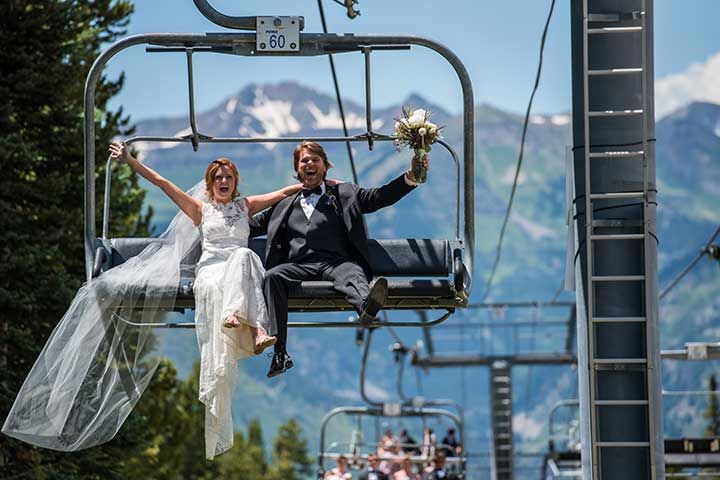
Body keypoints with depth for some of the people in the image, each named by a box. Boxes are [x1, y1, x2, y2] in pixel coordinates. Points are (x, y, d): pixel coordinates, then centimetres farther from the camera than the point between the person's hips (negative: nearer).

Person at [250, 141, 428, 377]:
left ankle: (367, 306, -75)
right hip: (298, 266, 2)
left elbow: (380, 197, 13)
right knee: (272, 276, -30)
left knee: (351, 274, -36)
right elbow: (252, 226, 36)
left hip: (336, 262, -2)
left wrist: (410, 178, -2)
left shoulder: (344, 194, 24)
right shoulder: (285, 205, 31)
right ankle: (279, 353, -40)